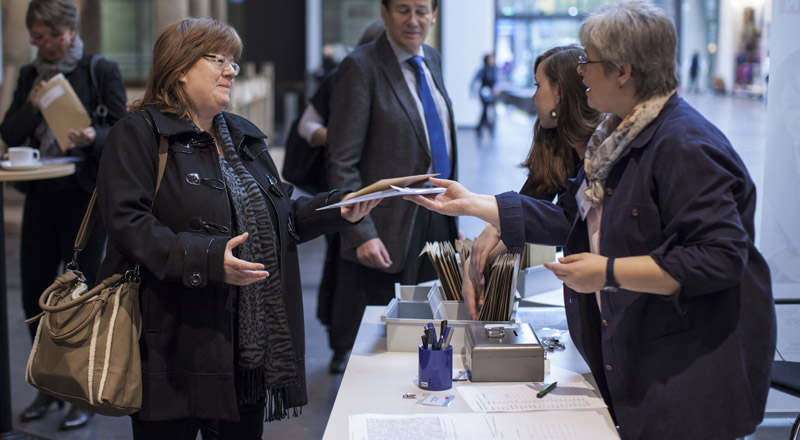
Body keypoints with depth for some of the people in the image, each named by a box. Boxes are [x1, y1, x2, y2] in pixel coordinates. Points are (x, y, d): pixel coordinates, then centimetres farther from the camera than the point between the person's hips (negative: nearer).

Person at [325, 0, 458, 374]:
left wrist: (453, 217, 15)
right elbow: (342, 164, -15)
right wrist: (362, 234, -23)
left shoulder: (431, 60, 12)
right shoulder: (361, 67, -11)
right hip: (390, 230, -7)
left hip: (437, 221, 7)